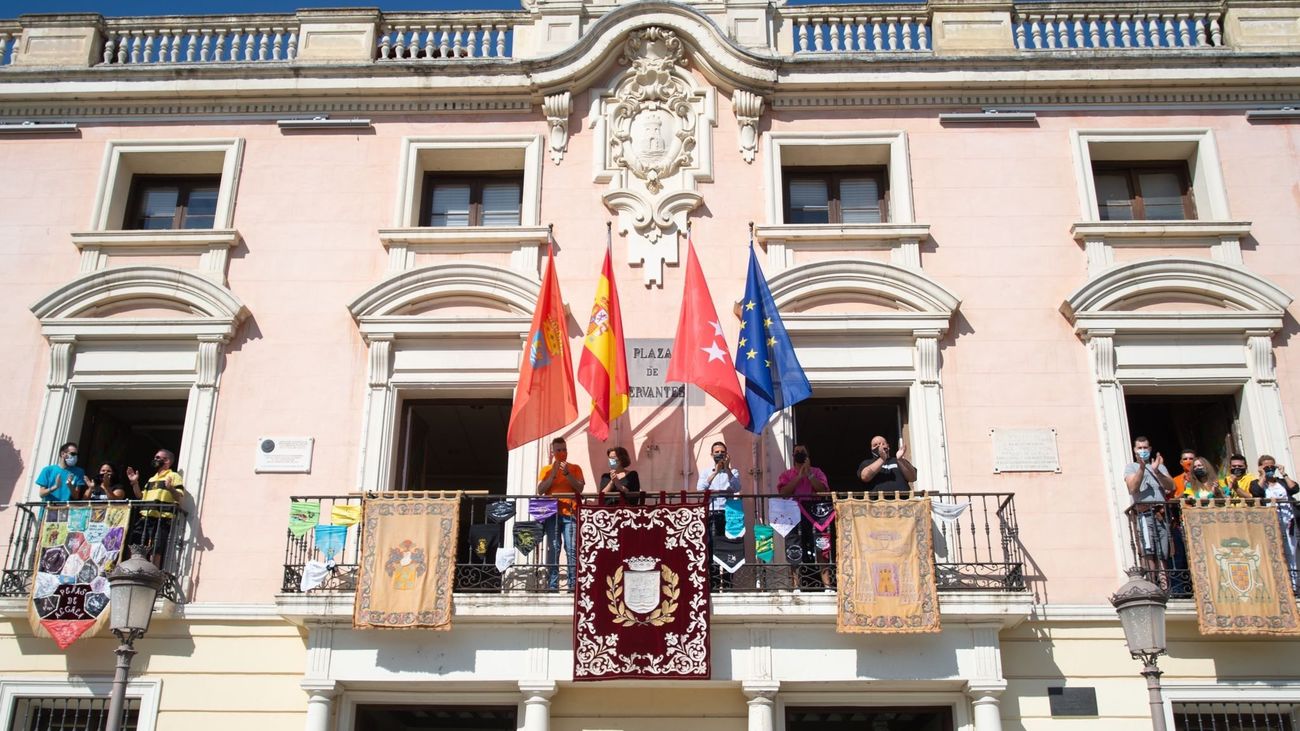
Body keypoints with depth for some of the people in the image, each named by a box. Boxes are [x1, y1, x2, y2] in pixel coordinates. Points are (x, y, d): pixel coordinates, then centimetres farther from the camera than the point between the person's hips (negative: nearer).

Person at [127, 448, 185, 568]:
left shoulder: (174, 476, 2)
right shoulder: (151, 479, 26)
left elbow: (179, 497, -9)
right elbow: (141, 497, 26)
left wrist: (170, 488, -27)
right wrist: (135, 483, 15)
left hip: (161, 519, -8)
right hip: (144, 518, 8)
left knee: (154, 551, -11)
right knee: (135, 548, 6)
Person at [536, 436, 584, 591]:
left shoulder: (575, 468, 14)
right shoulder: (546, 469, 16)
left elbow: (580, 488, 2)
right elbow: (540, 490, 4)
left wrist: (567, 473, -7)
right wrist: (553, 473, -4)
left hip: (570, 514, 0)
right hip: (552, 513, 1)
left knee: (572, 550, -10)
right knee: (553, 549, -7)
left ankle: (573, 584, -12)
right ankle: (552, 585, -7)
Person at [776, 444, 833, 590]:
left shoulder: (817, 472, 16)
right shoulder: (786, 475, 15)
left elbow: (823, 489, -1)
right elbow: (783, 492, -3)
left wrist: (809, 474, -8)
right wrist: (799, 476, -7)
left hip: (814, 511, 0)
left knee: (822, 545, -9)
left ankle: (826, 581, -11)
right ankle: (797, 582, -2)